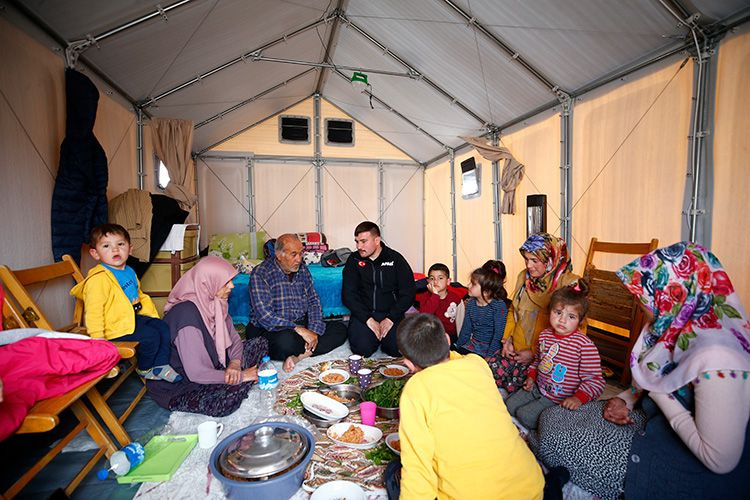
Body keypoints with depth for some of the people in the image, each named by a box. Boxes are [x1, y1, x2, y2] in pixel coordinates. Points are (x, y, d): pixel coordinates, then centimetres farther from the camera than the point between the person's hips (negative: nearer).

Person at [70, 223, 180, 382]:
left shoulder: (129, 272, 11)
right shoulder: (99, 278, -19)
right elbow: (93, 309, -24)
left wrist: (151, 313, 20)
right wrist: (97, 337, -27)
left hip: (135, 316, 9)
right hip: (117, 326, -9)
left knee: (163, 327, 5)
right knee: (151, 337, -17)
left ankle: (160, 366, 14)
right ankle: (145, 370, 11)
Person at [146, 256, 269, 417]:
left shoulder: (215, 303, -5)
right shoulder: (187, 313, -30)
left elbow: (235, 338, 5)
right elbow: (195, 373, -32)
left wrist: (235, 363, -16)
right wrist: (241, 376, -23)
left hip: (211, 365, 8)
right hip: (177, 386, -8)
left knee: (260, 344, 0)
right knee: (228, 399, -35)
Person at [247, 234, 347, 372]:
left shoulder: (302, 269, 5)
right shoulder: (260, 274, -14)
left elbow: (313, 301, 7)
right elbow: (265, 316, -22)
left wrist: (314, 331, -9)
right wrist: (299, 330, -25)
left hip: (302, 324, 6)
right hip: (270, 329, -6)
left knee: (340, 329, -9)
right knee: (287, 340, -39)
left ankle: (298, 356, -23)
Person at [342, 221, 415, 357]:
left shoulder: (395, 259, 1)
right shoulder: (354, 260, 3)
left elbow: (408, 293, -2)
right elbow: (348, 294, -3)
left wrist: (390, 318, -12)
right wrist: (368, 319, -13)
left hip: (391, 314, 0)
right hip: (363, 314, 1)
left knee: (398, 349, -20)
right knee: (363, 349, -22)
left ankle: (383, 336, 12)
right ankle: (375, 335, 11)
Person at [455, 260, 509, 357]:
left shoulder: (499, 305, -13)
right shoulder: (470, 303, 3)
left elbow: (498, 334, -14)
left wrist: (488, 356, -19)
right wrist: (457, 348, 7)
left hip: (491, 347, -5)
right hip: (472, 345, 5)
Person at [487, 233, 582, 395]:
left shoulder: (570, 284, -13)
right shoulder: (523, 276, 6)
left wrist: (534, 352, -13)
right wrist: (508, 338, 3)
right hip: (516, 349, 5)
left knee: (512, 384, -19)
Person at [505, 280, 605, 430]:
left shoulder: (585, 345, -23)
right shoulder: (544, 335, -2)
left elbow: (594, 380, -19)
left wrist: (579, 398, -31)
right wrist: (531, 376, 6)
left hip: (559, 399, -7)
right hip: (538, 387, 7)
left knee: (524, 414, -14)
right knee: (509, 405, 6)